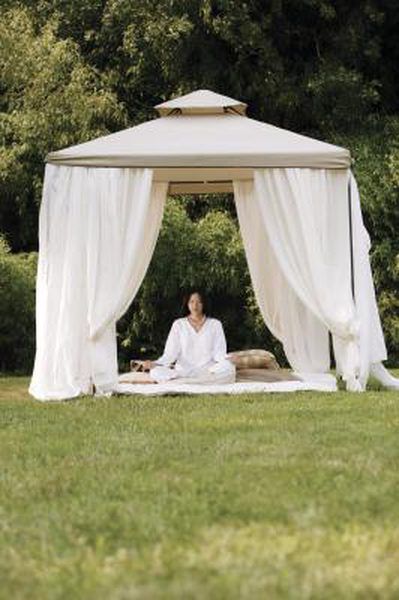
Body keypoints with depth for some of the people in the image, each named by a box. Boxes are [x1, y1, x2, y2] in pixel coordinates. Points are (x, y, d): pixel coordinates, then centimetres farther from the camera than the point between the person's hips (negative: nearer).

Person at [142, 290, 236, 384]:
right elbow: (170, 353, 3)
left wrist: (224, 361, -23)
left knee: (229, 368, -34)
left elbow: (219, 352, 1)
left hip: (208, 370, -1)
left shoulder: (215, 324, 9)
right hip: (182, 371, 1)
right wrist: (155, 363, -16)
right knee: (155, 373, -29)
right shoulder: (178, 324, 10)